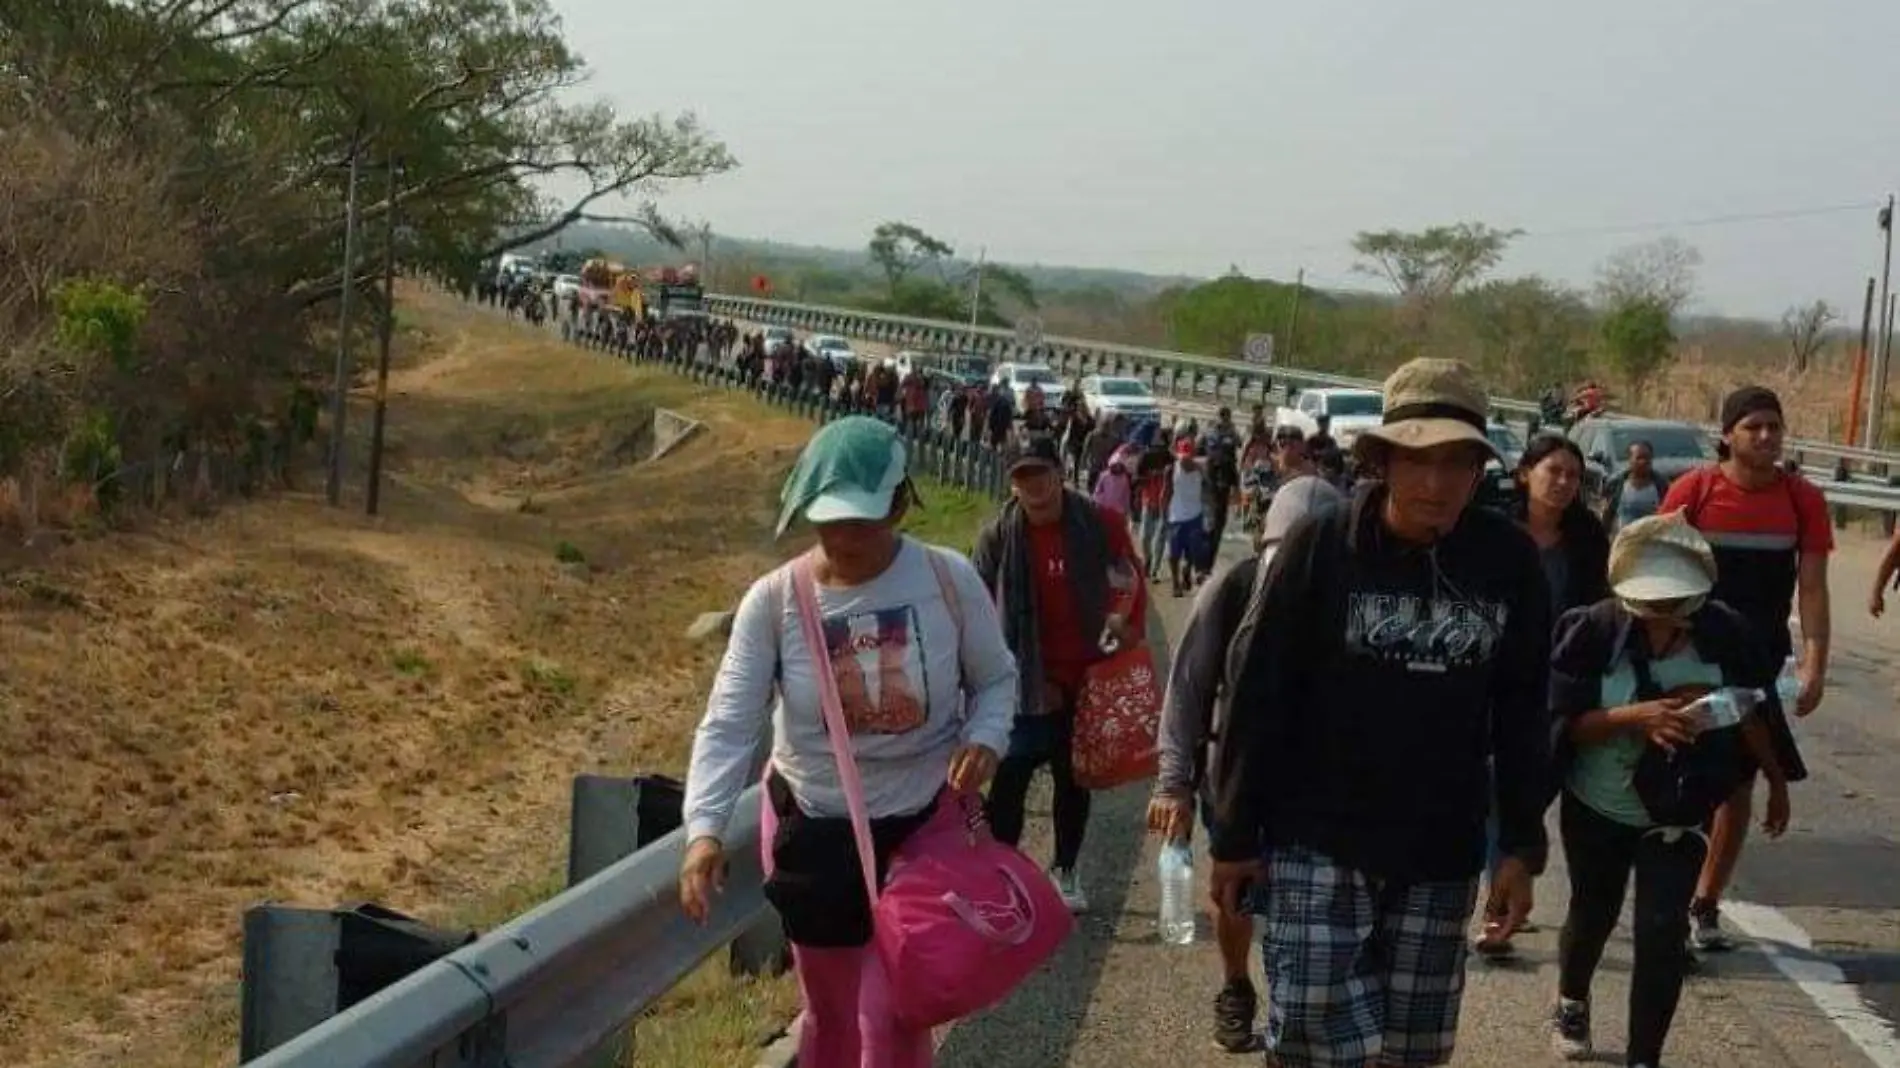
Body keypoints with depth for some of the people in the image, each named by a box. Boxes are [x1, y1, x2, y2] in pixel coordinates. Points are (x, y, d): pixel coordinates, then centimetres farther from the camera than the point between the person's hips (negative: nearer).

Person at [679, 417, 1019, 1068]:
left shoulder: (948, 580, -13)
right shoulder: (772, 601, -14)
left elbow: (996, 678, 1)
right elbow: (728, 725, -16)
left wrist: (985, 739, -21)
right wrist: (705, 829, -31)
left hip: (923, 824, -1)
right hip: (814, 828, 1)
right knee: (830, 1012, 16)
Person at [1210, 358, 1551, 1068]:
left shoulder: (1509, 562, -2)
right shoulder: (1319, 547, -9)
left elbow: (1522, 715, 6)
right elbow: (1256, 696, -5)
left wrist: (1522, 847, 5)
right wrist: (1235, 836, -4)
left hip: (1442, 857, 3)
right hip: (1318, 845, -3)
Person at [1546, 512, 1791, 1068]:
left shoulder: (1726, 632, -15)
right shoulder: (1595, 630, -21)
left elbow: (1753, 712, 1)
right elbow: (1566, 723, -22)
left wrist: (1776, 782, 9)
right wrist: (1635, 716, -37)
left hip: (1678, 813, 0)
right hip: (1597, 807, 0)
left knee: (1662, 929, -11)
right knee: (1593, 913, 20)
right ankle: (1571, 1004, 51)